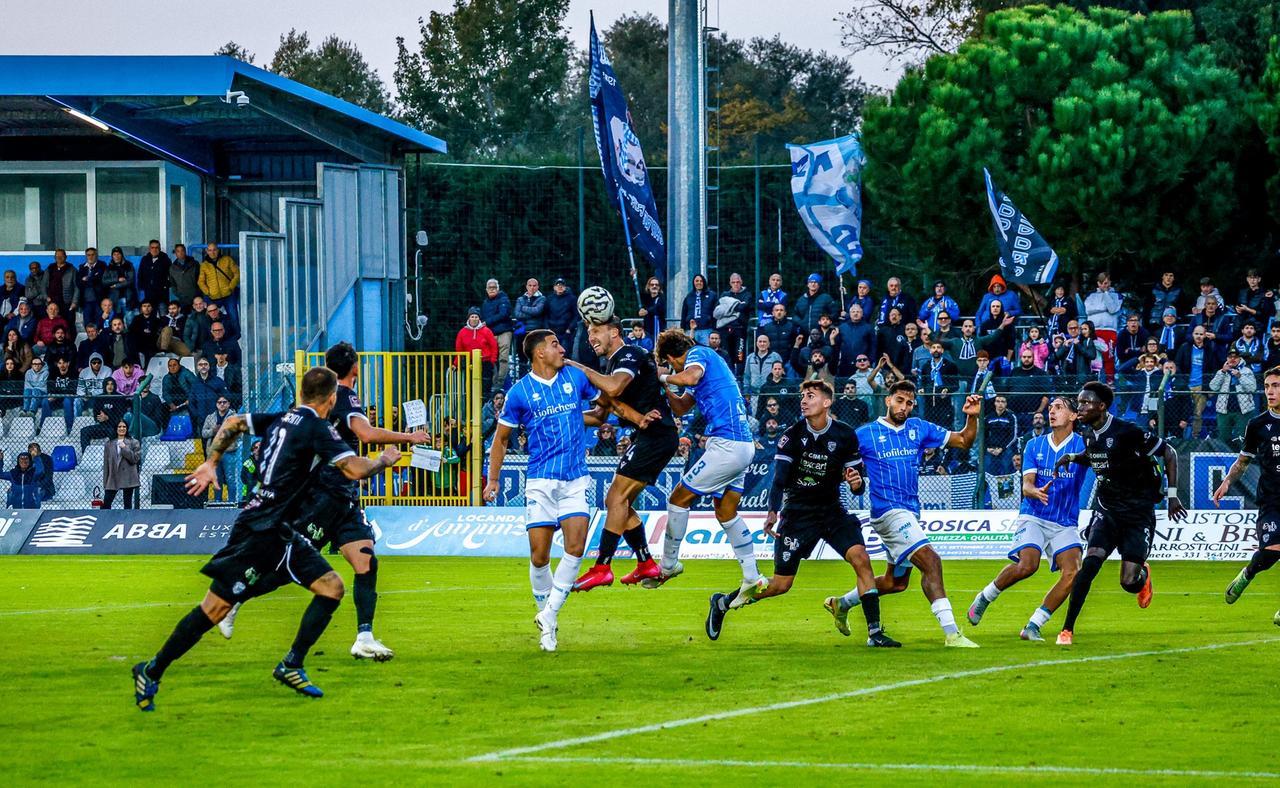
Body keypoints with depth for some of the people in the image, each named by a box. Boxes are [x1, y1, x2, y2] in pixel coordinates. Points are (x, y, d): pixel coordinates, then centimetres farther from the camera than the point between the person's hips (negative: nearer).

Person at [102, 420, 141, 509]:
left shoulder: (133, 443, 3)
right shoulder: (109, 444, 10)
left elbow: (136, 458, -7)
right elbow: (106, 464, 9)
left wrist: (125, 448, -12)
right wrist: (105, 481, 5)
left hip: (127, 478, -2)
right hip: (113, 477, 2)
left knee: (128, 504, 3)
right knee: (105, 504, -5)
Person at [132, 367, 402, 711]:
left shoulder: (281, 419, 10)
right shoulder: (317, 429, -15)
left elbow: (233, 424, 20)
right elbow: (355, 469, -22)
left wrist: (210, 463, 28)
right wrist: (384, 461, -2)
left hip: (279, 534, 10)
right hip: (260, 533, -10)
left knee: (332, 586, 3)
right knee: (215, 608, -6)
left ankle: (292, 666, 5)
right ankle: (152, 672, 3)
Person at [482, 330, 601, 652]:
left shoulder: (576, 377, 7)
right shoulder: (520, 392, 0)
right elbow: (501, 438, 10)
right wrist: (492, 480, 7)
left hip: (575, 480, 2)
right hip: (540, 480, -2)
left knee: (575, 547, -16)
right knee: (539, 556, -5)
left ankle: (549, 614, -7)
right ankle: (546, 621, 13)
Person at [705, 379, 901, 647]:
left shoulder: (845, 435, -6)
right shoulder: (793, 435, -11)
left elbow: (858, 485, 1)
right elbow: (780, 476, -18)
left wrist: (856, 483, -24)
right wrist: (773, 512, -34)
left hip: (832, 510, 2)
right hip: (797, 513, -2)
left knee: (860, 558, -20)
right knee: (781, 585, -1)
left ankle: (875, 632, -16)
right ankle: (722, 603, 23)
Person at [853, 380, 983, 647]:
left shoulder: (919, 429, 9)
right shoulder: (865, 434, -4)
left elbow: (963, 441, 10)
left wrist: (972, 417, -8)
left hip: (910, 512, 8)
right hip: (887, 511, -8)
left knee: (897, 582, 19)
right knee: (930, 561, -23)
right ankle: (951, 633, -30)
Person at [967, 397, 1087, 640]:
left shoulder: (1082, 445, 2)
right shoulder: (1035, 445, 7)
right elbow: (1026, 485, -2)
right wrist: (1036, 492, -26)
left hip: (1065, 524, 1)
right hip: (1033, 517, -1)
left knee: (1072, 572, -20)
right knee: (1027, 565, -25)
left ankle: (1033, 626, -9)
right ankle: (984, 598, 1)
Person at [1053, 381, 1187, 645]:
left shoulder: (1127, 432, -19)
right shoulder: (1090, 436, 3)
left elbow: (1168, 453, -10)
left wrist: (1173, 495, -10)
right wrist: (1072, 458, 7)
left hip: (1138, 513, -5)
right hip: (1107, 510, 5)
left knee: (1128, 583, -8)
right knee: (1090, 563, -18)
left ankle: (1142, 575, 32)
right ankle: (1067, 629, -15)